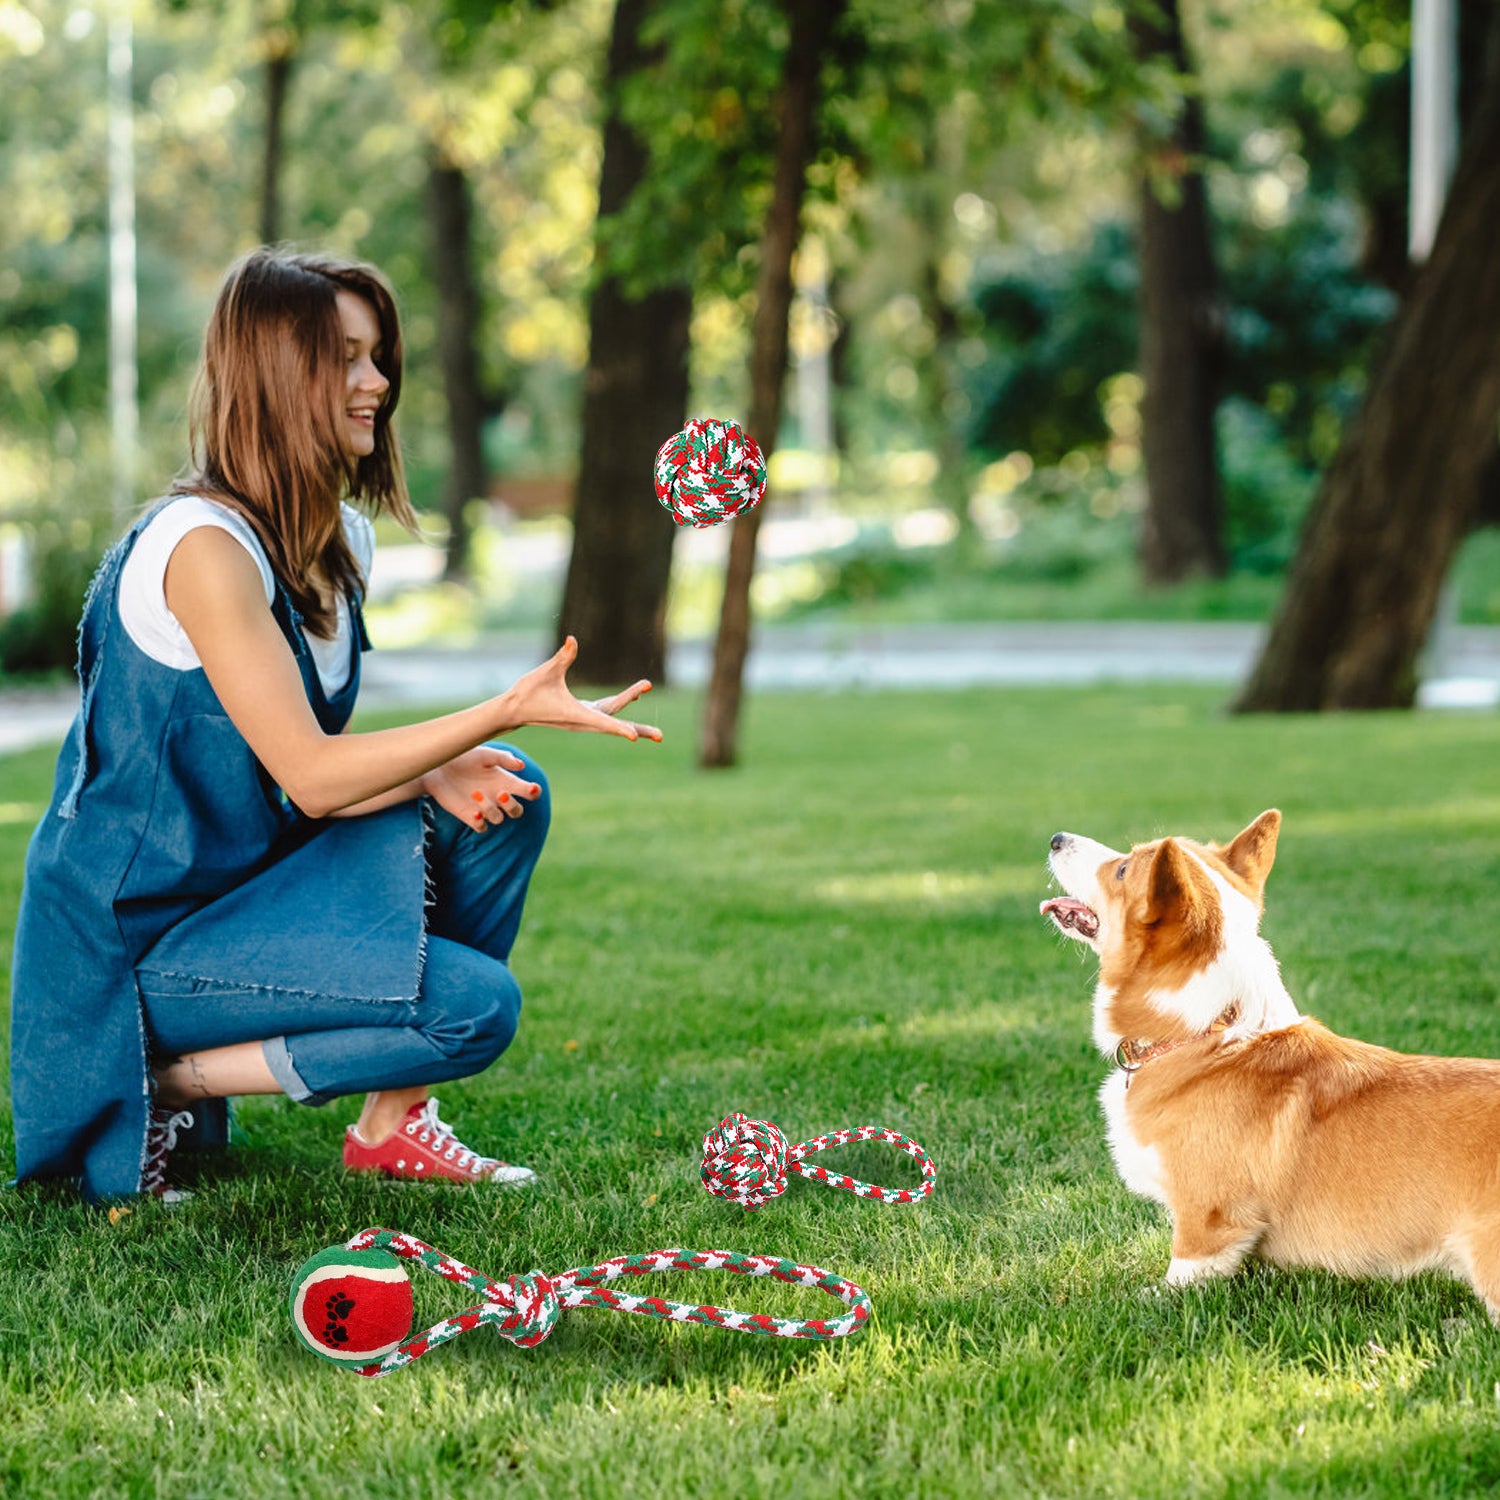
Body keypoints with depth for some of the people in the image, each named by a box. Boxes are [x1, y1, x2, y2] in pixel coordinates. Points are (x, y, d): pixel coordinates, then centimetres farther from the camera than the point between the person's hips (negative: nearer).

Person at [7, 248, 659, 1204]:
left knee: (502, 794, 1)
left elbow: (315, 769, 7)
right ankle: (160, 1085, -6)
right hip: (133, 940, -9)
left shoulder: (344, 541, 8)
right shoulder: (204, 544, -20)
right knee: (474, 1006, -20)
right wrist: (508, 711, -28)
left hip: (248, 887, 9)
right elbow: (308, 774, -23)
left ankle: (397, 1123, 5)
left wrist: (434, 774, -12)